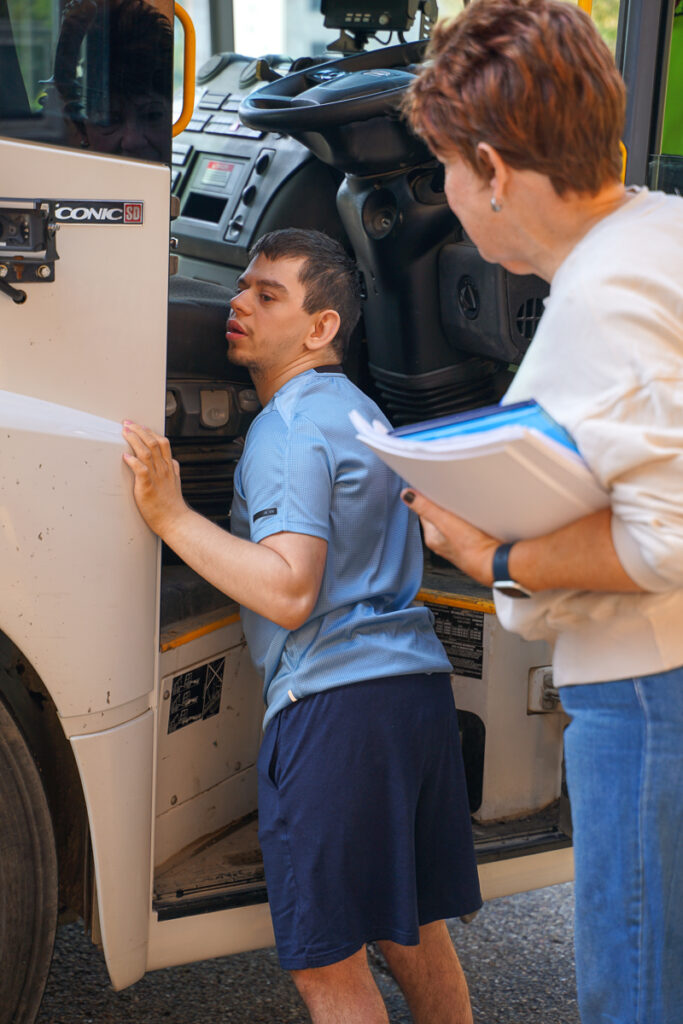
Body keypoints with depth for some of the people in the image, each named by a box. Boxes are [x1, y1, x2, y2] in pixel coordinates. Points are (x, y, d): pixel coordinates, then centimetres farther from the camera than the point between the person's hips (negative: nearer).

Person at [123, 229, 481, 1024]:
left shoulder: (287, 428, -9)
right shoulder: (361, 410, 21)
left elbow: (289, 591, -20)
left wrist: (171, 517, -17)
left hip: (334, 698, -10)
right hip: (417, 681, 10)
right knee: (412, 932, 19)